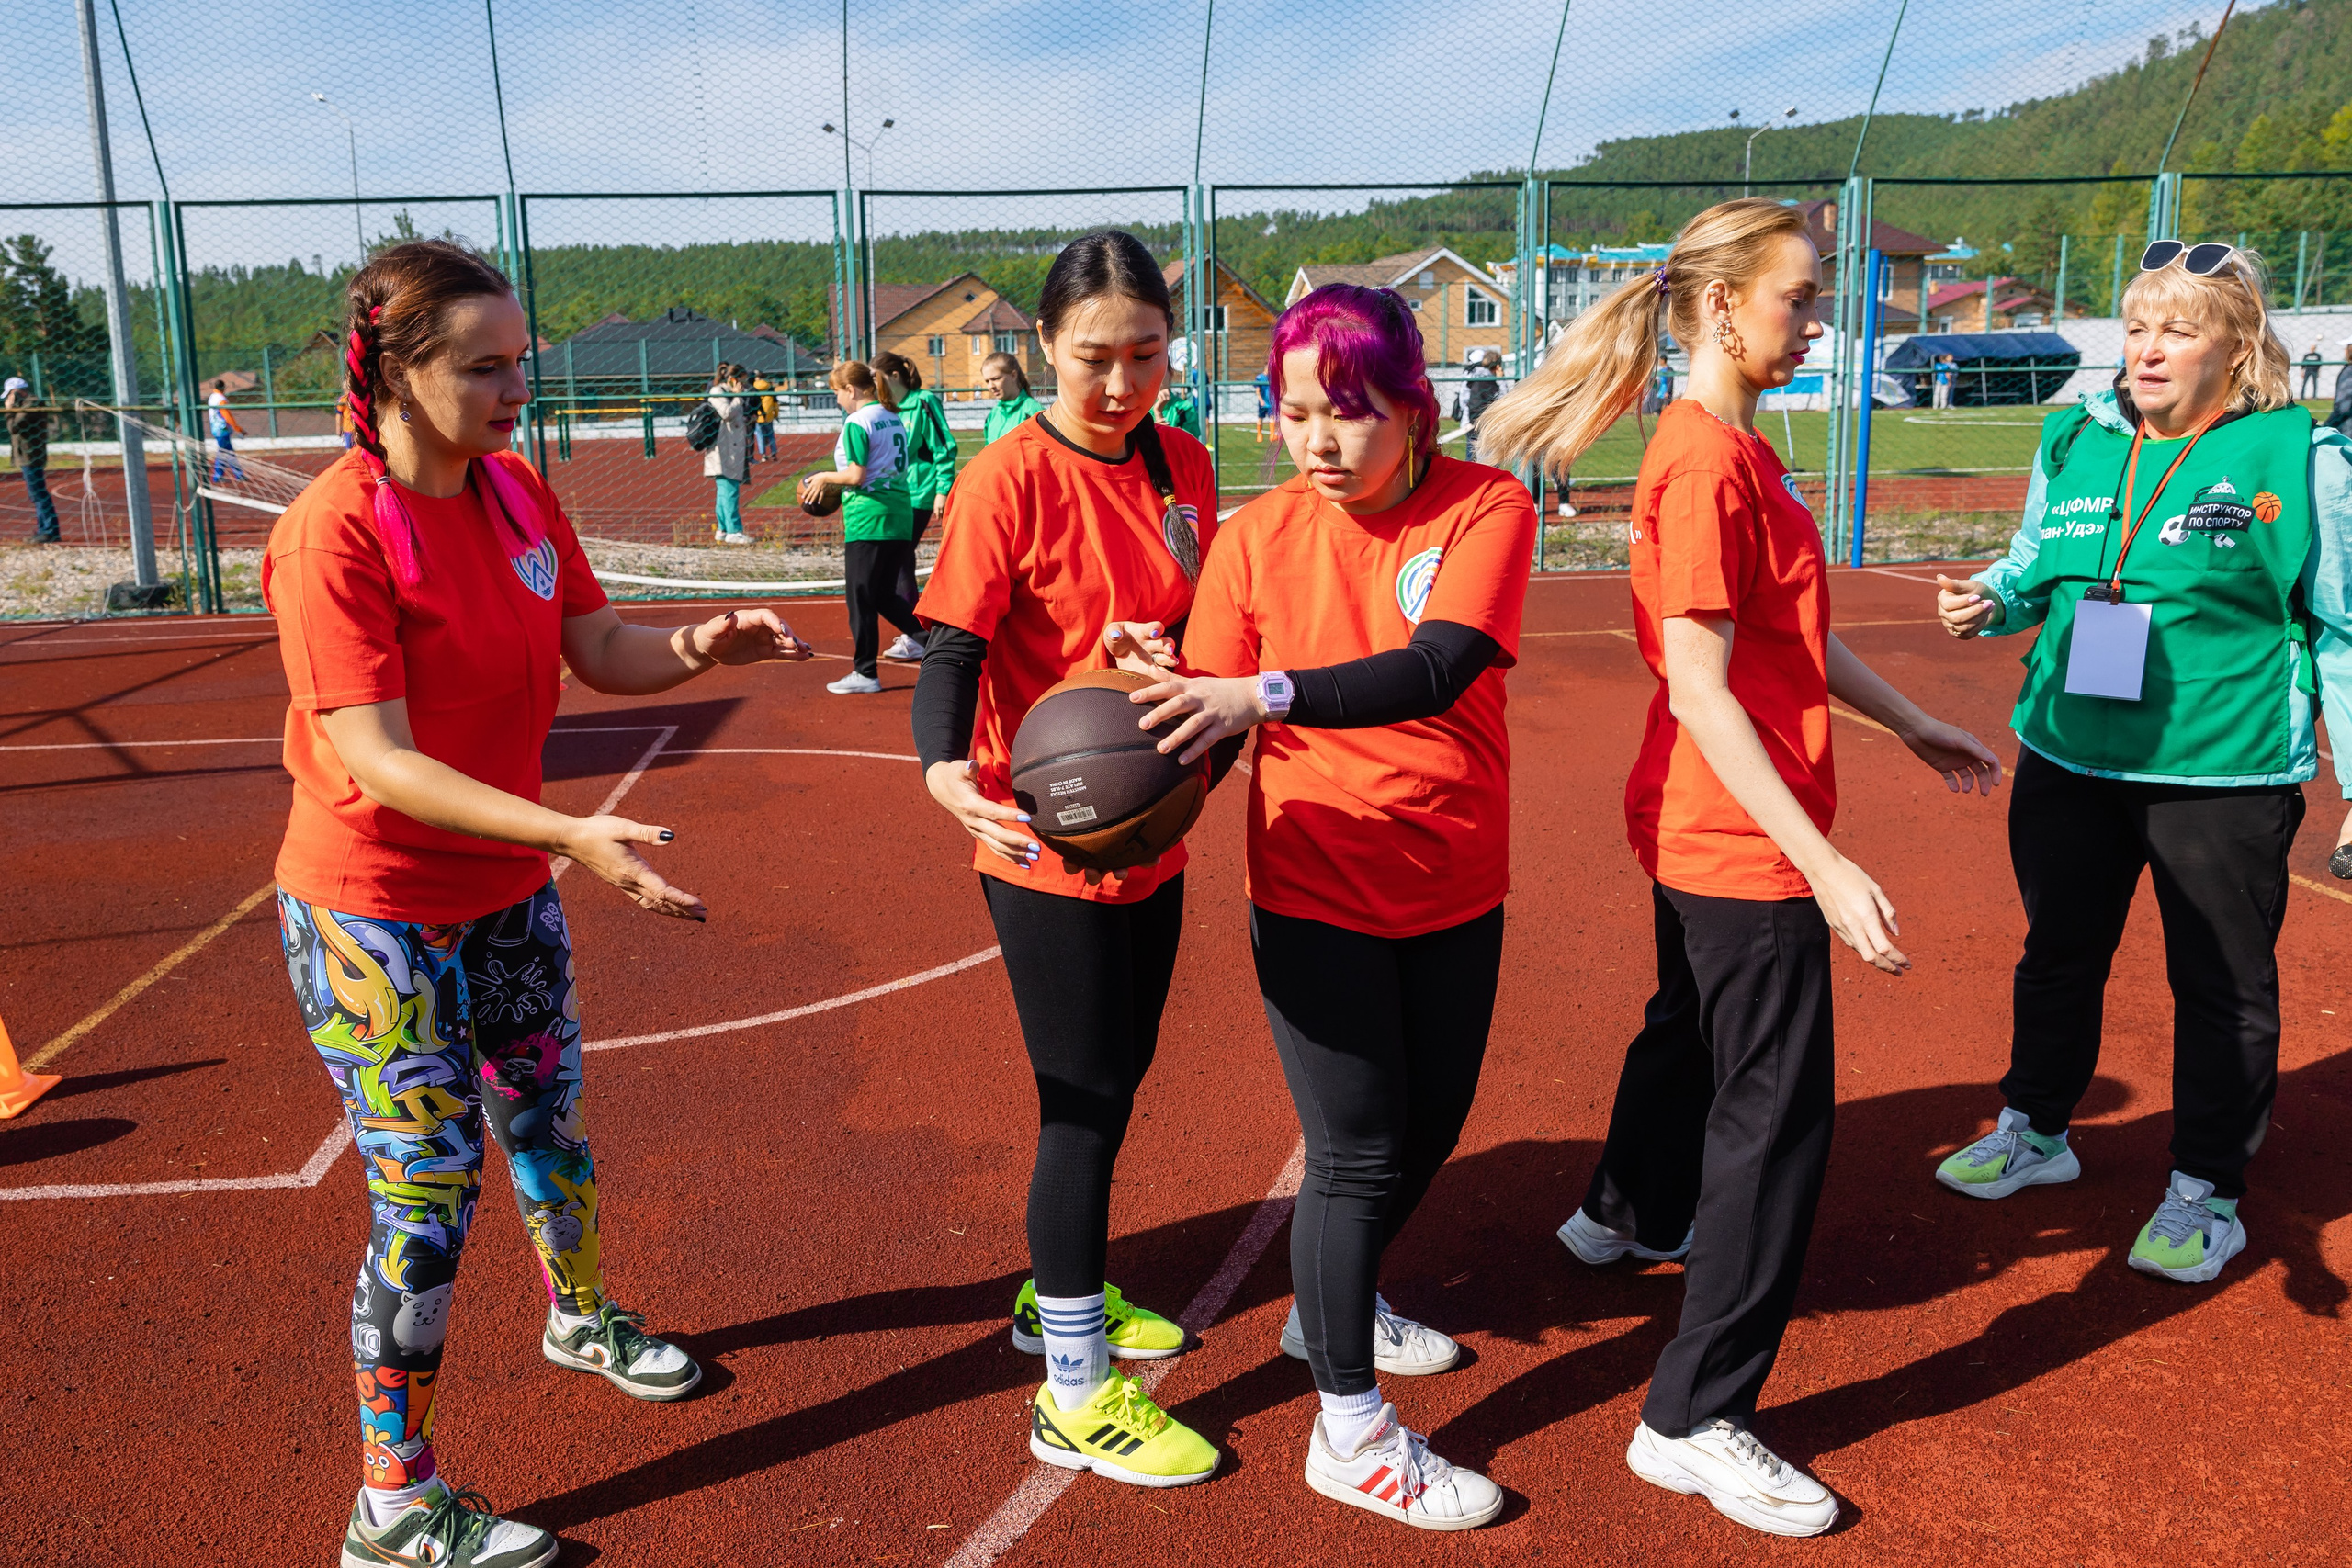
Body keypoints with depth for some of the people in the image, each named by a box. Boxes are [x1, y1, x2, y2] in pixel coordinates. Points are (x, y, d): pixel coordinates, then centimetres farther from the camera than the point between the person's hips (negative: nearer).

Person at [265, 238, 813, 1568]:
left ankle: (582, 1316, 52)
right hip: (377, 915, -7)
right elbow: (378, 761, -29)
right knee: (431, 1194, 0)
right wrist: (575, 834, -40)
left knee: (547, 1116, 24)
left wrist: (697, 647, -19)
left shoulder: (517, 488, -1)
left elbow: (600, 651, 3)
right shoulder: (338, 530, -24)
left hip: (506, 888, 7)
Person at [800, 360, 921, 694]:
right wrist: (835, 484, 21)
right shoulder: (893, 418, 13)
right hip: (900, 516, 8)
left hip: (868, 520, -8)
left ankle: (865, 674, 9)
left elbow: (857, 475, -18)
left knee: (861, 598, 2)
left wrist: (824, 477, 0)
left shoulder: (857, 422, -12)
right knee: (886, 597, 17)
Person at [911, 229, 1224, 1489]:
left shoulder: (1182, 467, 5)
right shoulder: (1008, 478, -14)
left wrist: (1176, 664, -10)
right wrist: (947, 770, -39)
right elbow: (952, 647, -20)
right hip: (1047, 844, -7)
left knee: (1116, 1080, 20)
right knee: (1085, 1102, 1)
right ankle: (1074, 1395, 17)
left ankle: (1062, 1293, 43)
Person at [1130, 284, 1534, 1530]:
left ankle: (1329, 1307, 45)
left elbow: (1437, 670, -27)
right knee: (1359, 1153, 2)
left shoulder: (1486, 507, -10)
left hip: (1454, 889, 3)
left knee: (1429, 1127, 18)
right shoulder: (1258, 535, -7)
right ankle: (1350, 1430, 20)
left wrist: (1266, 692, -39)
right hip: (1315, 891, -2)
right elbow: (1207, 726, -7)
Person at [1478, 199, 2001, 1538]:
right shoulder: (1705, 464, -21)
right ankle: (1695, 1422, 7)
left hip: (1707, 828, 11)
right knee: (1781, 1111, -4)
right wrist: (1823, 862, -28)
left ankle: (1627, 1216, 56)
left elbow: (1799, 636, 17)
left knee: (1695, 1026, 30)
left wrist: (1916, 725, 23)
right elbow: (1702, 689, -26)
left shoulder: (1743, 448, 9)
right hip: (1741, 841, -11)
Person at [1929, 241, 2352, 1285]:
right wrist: (1990, 600, -5)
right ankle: (2035, 1131, 39)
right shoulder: (2076, 441, 3)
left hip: (2225, 775, -4)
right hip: (2068, 760, 4)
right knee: (2058, 954, 18)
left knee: (2222, 986, 8)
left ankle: (2205, 1192, 26)